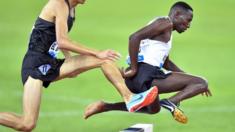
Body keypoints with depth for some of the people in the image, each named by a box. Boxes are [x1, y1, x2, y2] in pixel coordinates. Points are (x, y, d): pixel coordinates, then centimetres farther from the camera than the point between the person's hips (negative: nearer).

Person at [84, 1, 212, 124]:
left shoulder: (166, 29, 25)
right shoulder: (165, 23, -6)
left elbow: (166, 63, 37)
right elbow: (135, 37, -21)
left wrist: (188, 78, 33)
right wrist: (134, 69, -18)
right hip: (146, 75, -10)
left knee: (153, 109, 38)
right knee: (201, 83, -9)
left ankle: (104, 106, 28)